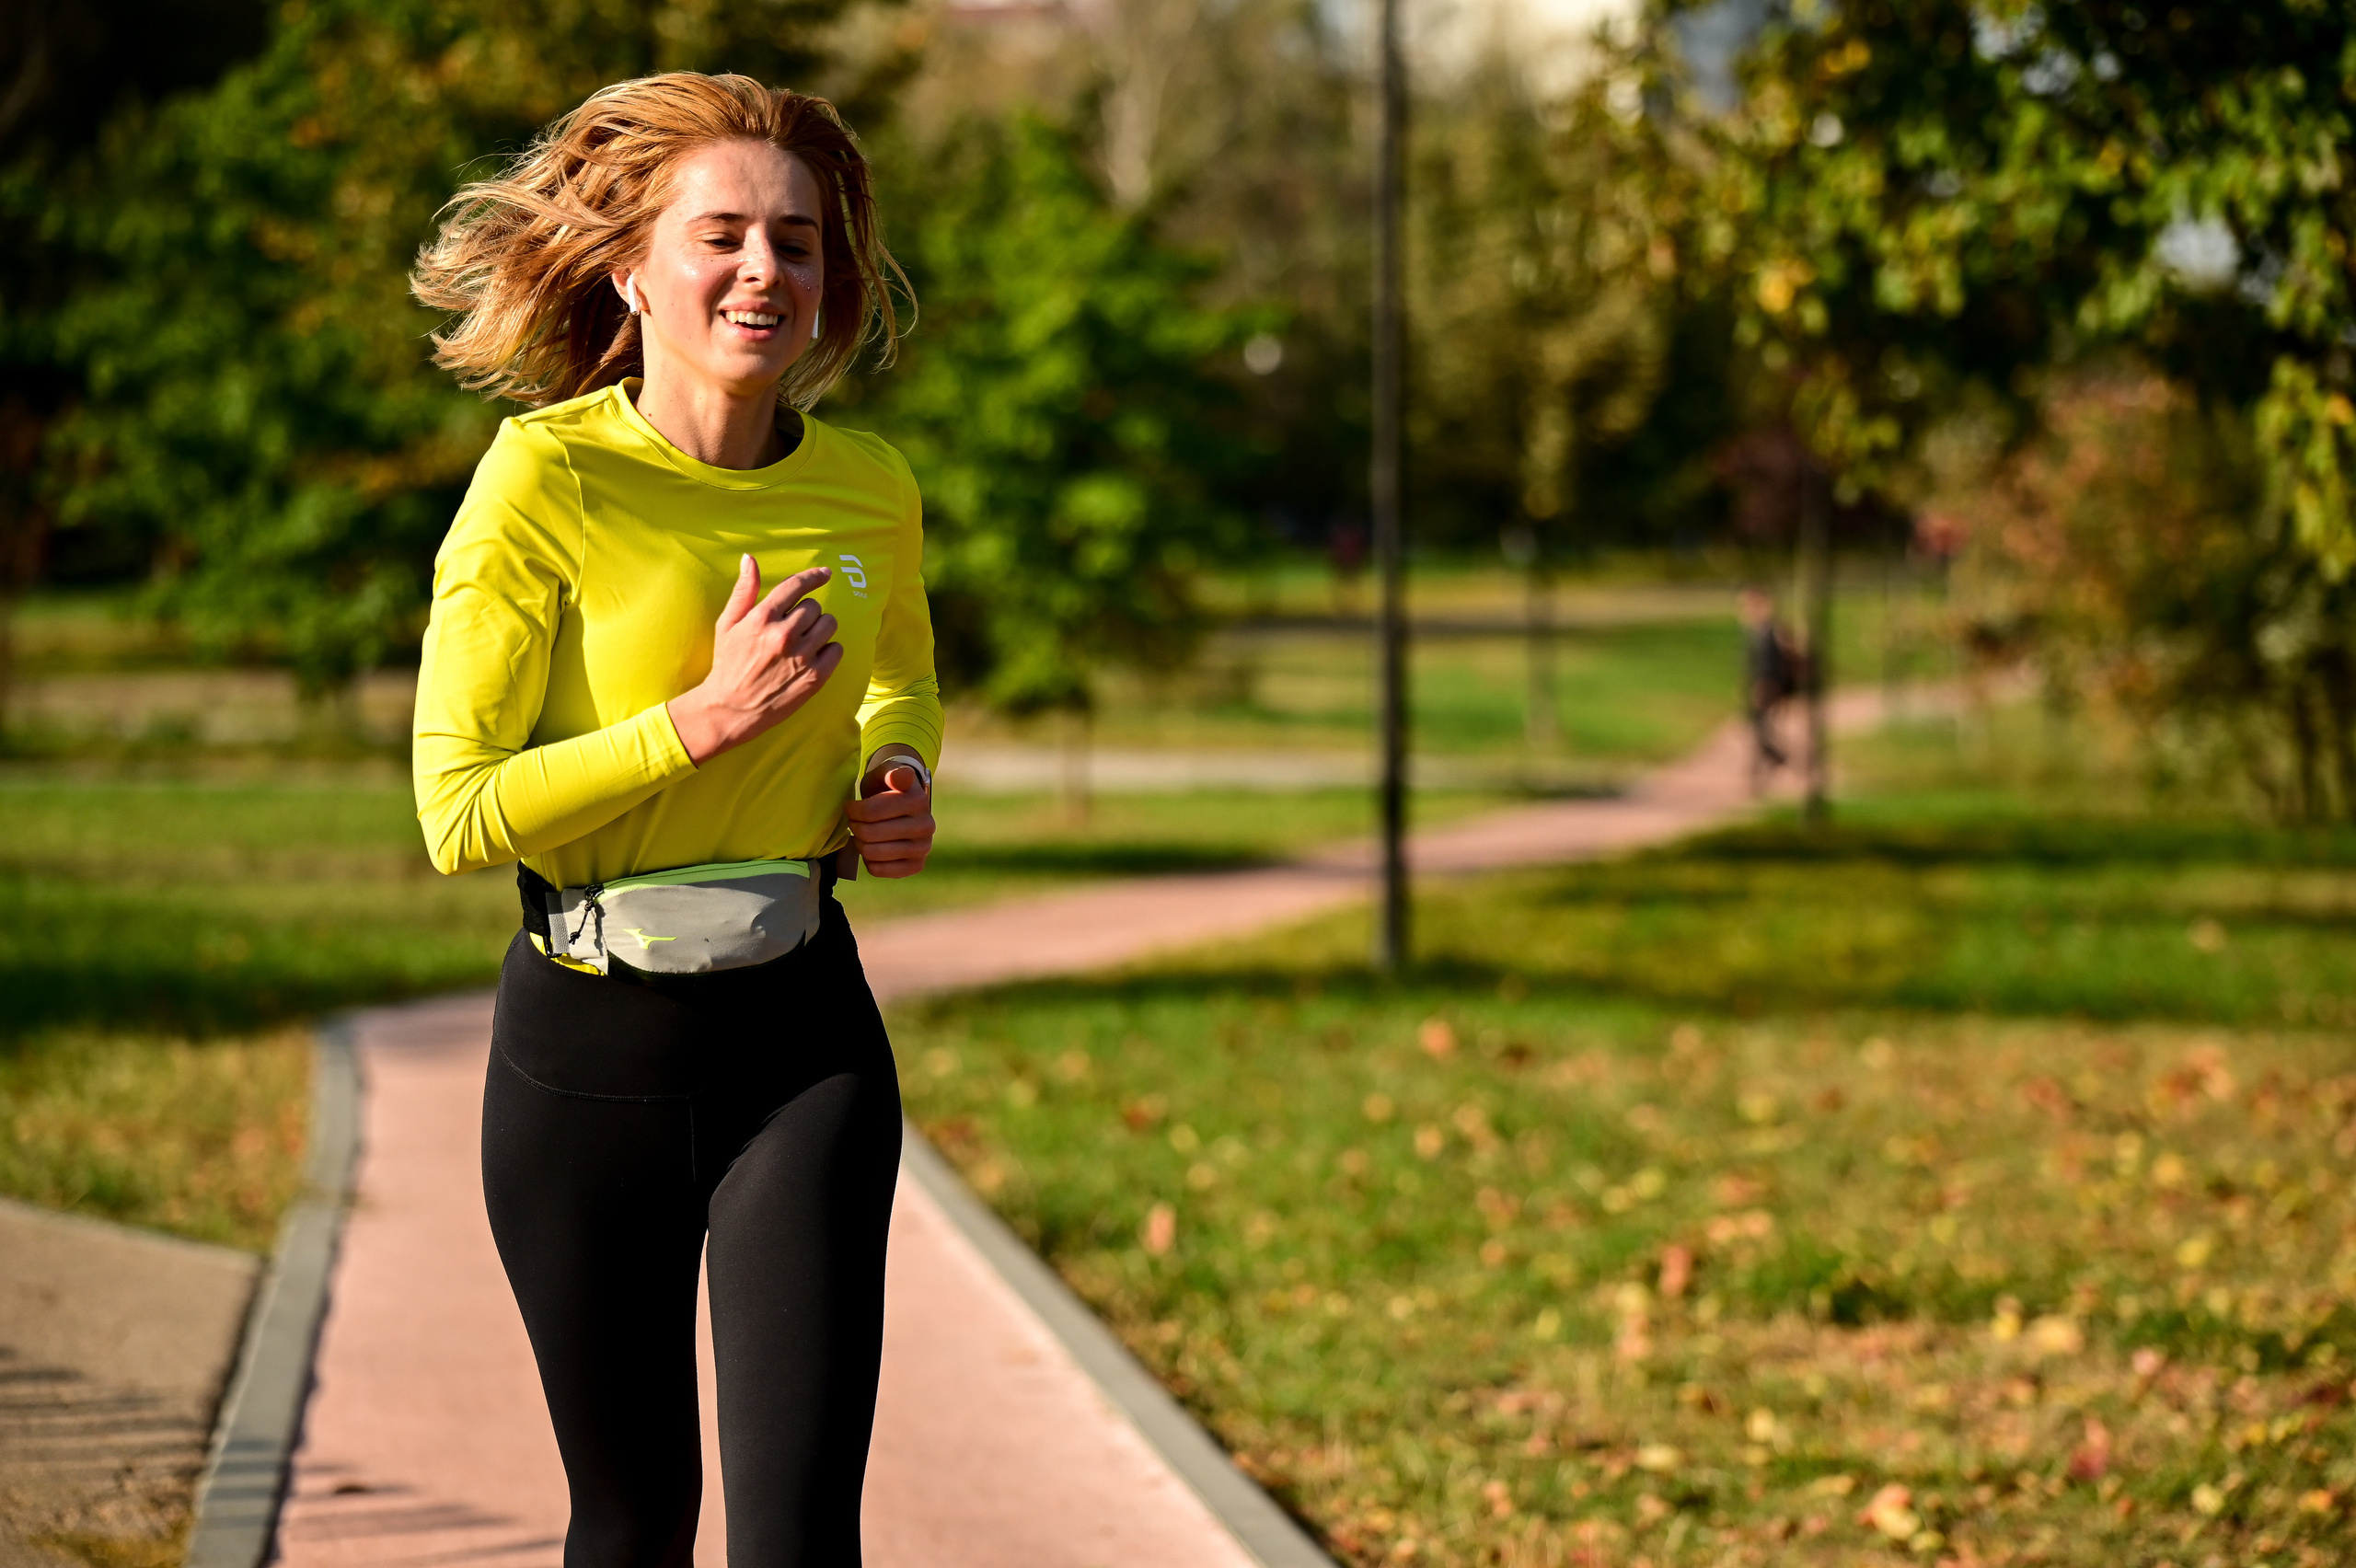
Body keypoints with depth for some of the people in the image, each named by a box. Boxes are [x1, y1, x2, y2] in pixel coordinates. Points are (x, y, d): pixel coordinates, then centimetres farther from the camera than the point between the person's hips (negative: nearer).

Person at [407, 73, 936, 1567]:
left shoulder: (869, 489, 1)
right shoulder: (545, 479, -13)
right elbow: (458, 811, -14)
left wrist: (900, 777, 2)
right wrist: (710, 718, -21)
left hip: (803, 1042, 2)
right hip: (587, 1048, -2)